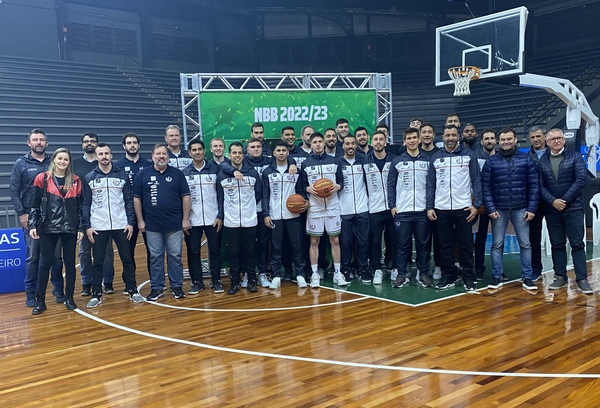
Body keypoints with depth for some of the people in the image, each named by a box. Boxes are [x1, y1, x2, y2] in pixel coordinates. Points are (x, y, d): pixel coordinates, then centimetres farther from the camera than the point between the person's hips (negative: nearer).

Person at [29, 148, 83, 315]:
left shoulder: (75, 181, 5)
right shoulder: (42, 179, 0)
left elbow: (79, 206, 7)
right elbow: (35, 204, 1)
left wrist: (81, 228, 2)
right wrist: (33, 225, -8)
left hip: (70, 228, 2)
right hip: (49, 228, -1)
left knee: (70, 263, 7)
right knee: (45, 263, 2)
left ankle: (69, 298, 19)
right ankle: (40, 301, 12)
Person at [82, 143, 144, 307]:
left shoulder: (122, 175, 4)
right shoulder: (89, 178, 3)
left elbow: (129, 201, 5)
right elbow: (85, 204, 3)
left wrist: (131, 222, -2)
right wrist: (87, 226, -4)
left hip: (121, 225, 0)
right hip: (98, 227, 0)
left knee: (127, 259, 5)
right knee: (97, 262, 5)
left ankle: (133, 291, 15)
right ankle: (96, 295, 15)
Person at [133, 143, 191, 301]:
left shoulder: (177, 174, 2)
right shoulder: (142, 174, 2)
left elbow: (186, 197, 3)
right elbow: (136, 199, 4)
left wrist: (185, 219, -2)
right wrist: (140, 220, 0)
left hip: (174, 224, 0)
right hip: (152, 225, 0)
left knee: (175, 256, 5)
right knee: (155, 257, 8)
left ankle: (177, 287, 15)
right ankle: (156, 288, 17)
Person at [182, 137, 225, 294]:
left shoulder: (215, 169, 1)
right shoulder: (184, 173, 4)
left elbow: (221, 194, 1)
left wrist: (220, 216, -6)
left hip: (213, 219, -1)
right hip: (192, 220, 1)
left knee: (215, 250, 5)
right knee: (193, 252, 6)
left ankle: (216, 281, 16)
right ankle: (197, 282, 17)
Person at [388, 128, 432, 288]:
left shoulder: (427, 160, 7)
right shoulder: (397, 161, 5)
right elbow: (391, 185, 5)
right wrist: (392, 206, -3)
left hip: (422, 210, 1)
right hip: (402, 211, -1)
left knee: (423, 244, 5)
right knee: (402, 244, 3)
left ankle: (423, 274, 15)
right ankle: (401, 275, 11)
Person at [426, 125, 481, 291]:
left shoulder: (468, 155, 2)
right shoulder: (435, 158, 8)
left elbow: (476, 181, 0)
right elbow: (431, 185, 8)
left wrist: (475, 205, -8)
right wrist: (429, 207, 0)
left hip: (463, 208, -2)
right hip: (441, 209, 2)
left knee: (465, 244, 3)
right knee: (445, 245, 8)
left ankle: (468, 277, 13)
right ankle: (448, 276, 17)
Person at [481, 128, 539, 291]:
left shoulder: (526, 159, 3)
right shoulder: (491, 161, 2)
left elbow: (534, 185, 2)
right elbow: (485, 187, 0)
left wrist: (531, 208, -5)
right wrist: (490, 208, -8)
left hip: (521, 209, 0)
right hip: (499, 210, 0)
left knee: (525, 244, 3)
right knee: (497, 245, 4)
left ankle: (527, 278, 12)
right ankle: (497, 277, 12)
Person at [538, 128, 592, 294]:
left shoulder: (575, 156, 1)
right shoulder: (542, 160, 7)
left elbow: (581, 179, -9)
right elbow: (540, 185, 2)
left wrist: (564, 200, -13)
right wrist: (552, 201, -13)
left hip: (573, 207, -2)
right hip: (552, 209, 3)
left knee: (577, 244, -1)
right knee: (557, 244, 8)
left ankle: (582, 279, 3)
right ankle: (560, 277, 16)